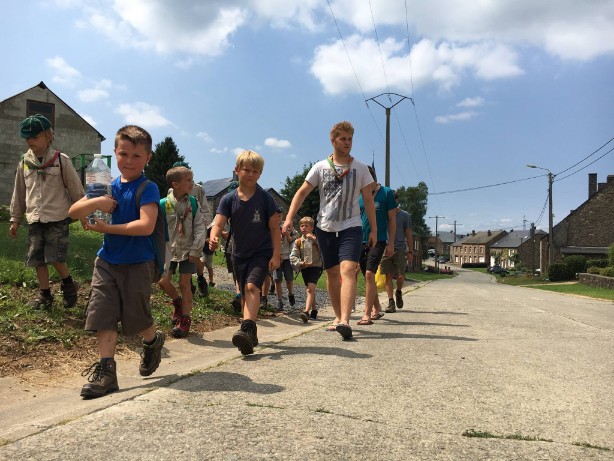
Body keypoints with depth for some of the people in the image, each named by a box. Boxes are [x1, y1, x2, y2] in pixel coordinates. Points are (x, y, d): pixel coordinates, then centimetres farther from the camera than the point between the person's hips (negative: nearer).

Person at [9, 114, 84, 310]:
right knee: (37, 258, 7)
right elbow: (19, 194, 15)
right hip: (35, 220, 5)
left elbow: (76, 189, -1)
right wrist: (15, 220, 15)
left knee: (55, 257, -12)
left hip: (57, 218, -5)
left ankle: (69, 284, 15)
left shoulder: (61, 160, -5)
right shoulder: (24, 163, 7)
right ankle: (44, 294, 21)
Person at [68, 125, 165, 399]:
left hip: (138, 264, -5)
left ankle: (153, 341, 38)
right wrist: (95, 202, -17)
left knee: (135, 317, 6)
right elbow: (73, 212, 4)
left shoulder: (147, 189, -11)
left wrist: (107, 228, -18)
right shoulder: (108, 187, 7)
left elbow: (146, 226, -25)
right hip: (107, 262, 5)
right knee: (104, 314, 0)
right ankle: (106, 371, 8)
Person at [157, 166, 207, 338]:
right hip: (169, 250, 1)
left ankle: (185, 320, 12)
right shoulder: (163, 204, -8)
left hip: (188, 250, -1)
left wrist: (195, 250, -11)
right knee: (163, 281, 0)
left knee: (185, 284, 1)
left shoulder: (193, 203, -5)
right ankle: (177, 301, 31)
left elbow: (200, 228, -6)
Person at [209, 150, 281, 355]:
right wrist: (213, 238, -34)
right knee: (244, 294, 12)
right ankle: (251, 334, 26)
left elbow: (274, 228, -6)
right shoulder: (229, 199, -2)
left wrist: (276, 255, -10)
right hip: (239, 254, 4)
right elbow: (218, 224, -12)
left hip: (261, 252, -4)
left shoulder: (265, 198, -8)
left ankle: (247, 328, -34)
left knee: (252, 286, -24)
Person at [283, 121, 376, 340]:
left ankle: (345, 321, -27)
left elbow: (368, 200, 7)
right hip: (326, 228, 2)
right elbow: (302, 192, 0)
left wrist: (374, 229, 4)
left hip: (351, 227, -2)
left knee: (347, 269, -20)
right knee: (332, 273, 10)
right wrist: (289, 218, -11)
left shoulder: (360, 168, 3)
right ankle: (339, 317, 24)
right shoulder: (320, 167, 3)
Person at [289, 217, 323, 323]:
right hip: (304, 268, 5)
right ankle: (314, 310, 31)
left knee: (310, 288, -19)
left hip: (316, 266, -4)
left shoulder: (316, 239, -1)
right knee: (309, 289, 14)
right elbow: (293, 257, 2)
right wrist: (300, 263, -16)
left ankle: (306, 312, -29)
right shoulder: (298, 242, 7)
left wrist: (314, 239, -21)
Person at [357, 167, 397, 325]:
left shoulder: (387, 193, -1)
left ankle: (367, 314, -14)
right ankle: (377, 309, 28)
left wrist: (391, 243, -4)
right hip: (361, 241, 5)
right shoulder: (360, 196, 10)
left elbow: (392, 219, 0)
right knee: (368, 277, 11)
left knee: (369, 274, -17)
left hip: (378, 240, -5)